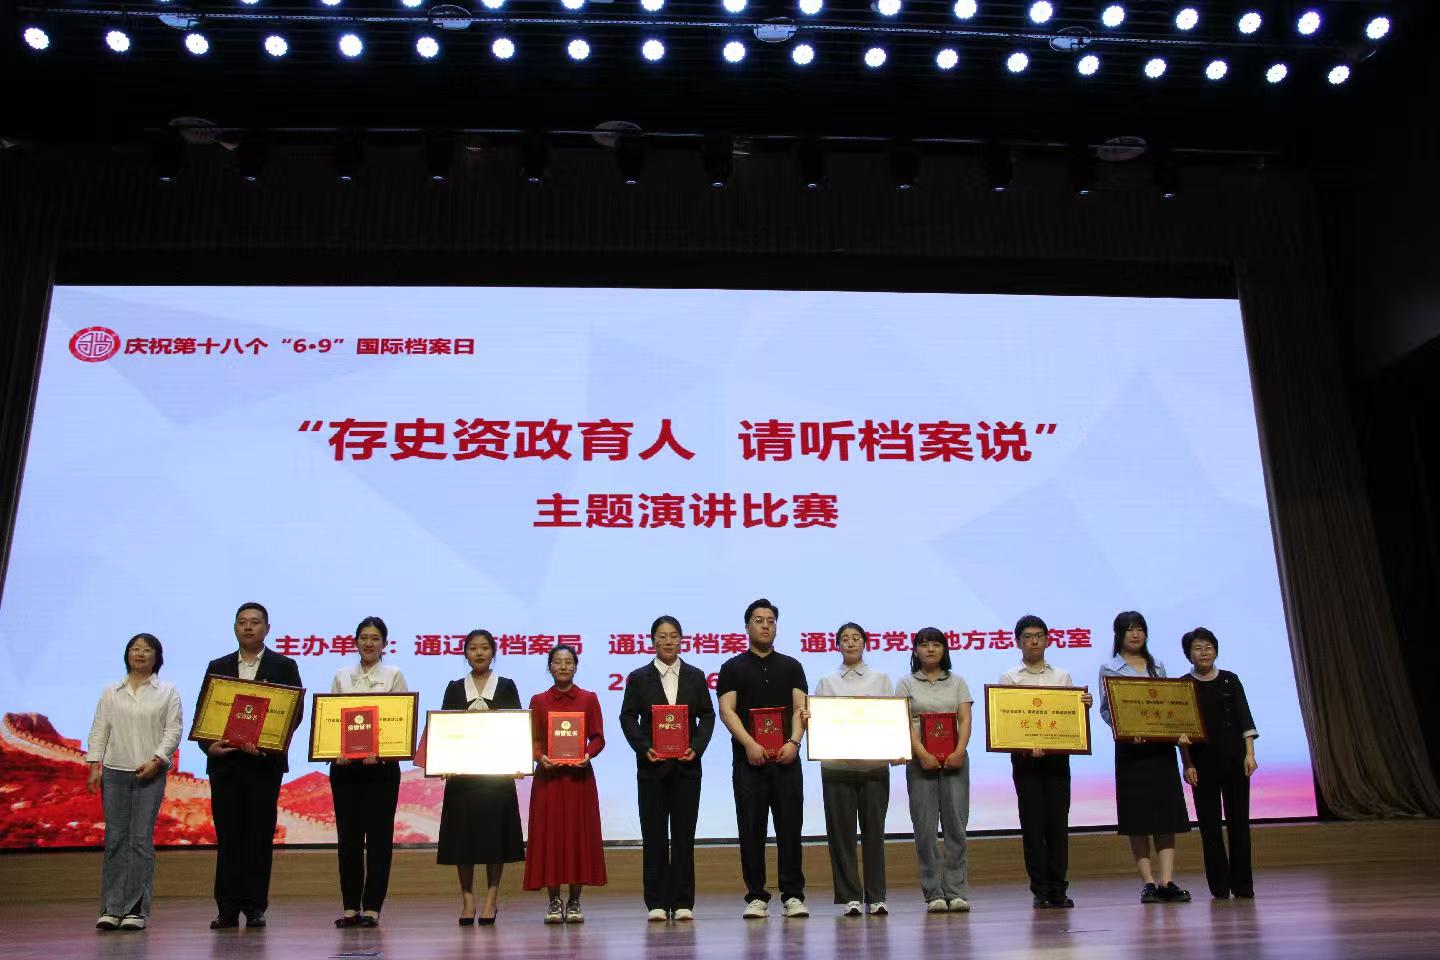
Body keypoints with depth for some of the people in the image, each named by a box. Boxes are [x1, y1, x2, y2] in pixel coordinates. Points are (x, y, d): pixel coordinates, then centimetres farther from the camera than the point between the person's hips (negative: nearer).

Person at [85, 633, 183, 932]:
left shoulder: (168, 692, 6)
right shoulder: (111, 692, 12)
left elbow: (173, 731, 0)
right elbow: (99, 730, 9)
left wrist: (156, 760, -11)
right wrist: (94, 765, -2)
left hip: (150, 773, -2)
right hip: (114, 772, 2)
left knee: (142, 839, -4)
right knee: (115, 839, 1)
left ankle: (136, 909, 0)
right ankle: (111, 908, 7)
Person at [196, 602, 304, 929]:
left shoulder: (284, 667, 4)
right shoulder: (218, 667, 12)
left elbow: (295, 712, -2)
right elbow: (202, 713, 8)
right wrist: (209, 745, -10)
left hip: (264, 762, -2)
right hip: (224, 762, 2)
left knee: (260, 835, 1)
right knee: (227, 835, 3)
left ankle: (255, 907, 8)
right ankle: (228, 908, 10)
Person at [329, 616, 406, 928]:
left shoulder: (394, 675, 3)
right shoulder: (341, 676, 11)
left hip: (381, 764, -2)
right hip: (344, 764, 3)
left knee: (379, 833, 0)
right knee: (347, 834, 6)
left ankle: (372, 907, 7)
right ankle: (350, 907, 15)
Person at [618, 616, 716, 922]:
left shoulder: (695, 676, 8)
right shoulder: (638, 678, 5)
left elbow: (707, 715, 6)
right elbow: (628, 717, 2)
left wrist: (696, 748, -9)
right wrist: (644, 748, -12)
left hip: (686, 765, 1)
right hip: (651, 765, -1)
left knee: (684, 834, 3)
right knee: (654, 835, 2)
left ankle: (683, 902, 10)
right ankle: (656, 902, 9)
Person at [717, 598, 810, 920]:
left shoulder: (791, 666, 11)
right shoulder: (733, 668, 6)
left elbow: (800, 708, 3)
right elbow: (727, 711, -3)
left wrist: (793, 742, -14)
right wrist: (750, 744, -17)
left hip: (786, 758, 1)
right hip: (748, 759, -1)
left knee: (790, 827, 2)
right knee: (751, 829, 2)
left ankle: (793, 895, 10)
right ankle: (756, 897, 10)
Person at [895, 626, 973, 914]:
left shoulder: (957, 682, 12)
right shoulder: (906, 683, 6)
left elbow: (965, 720, 3)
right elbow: (904, 723, -3)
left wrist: (959, 751, -12)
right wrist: (922, 754, -16)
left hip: (954, 759, 1)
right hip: (920, 759, -1)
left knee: (956, 824, 0)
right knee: (925, 828, -1)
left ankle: (956, 891, 6)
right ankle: (933, 893, 6)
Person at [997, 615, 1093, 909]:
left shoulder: (1062, 677, 14)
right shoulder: (1009, 678, 6)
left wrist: (1085, 705, -11)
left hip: (1058, 755, 2)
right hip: (1025, 757, -2)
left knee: (1058, 822, 1)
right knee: (1032, 823, 0)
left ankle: (1058, 890, 9)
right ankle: (1040, 890, 7)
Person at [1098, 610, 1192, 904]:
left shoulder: (1158, 667, 15)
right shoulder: (1110, 669, 4)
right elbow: (1106, 710, -3)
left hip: (1161, 745, 3)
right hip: (1130, 747, -3)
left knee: (1166, 813, -1)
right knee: (1137, 816, -1)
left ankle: (1166, 882, -1)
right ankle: (1148, 882, 4)